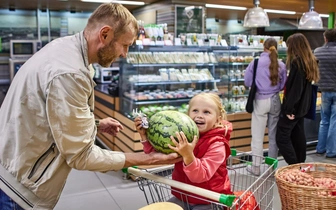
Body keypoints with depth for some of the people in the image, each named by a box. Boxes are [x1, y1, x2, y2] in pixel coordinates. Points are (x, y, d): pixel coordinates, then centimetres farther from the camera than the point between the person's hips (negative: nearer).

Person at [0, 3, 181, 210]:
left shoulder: (65, 47, 3)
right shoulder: (69, 72, -28)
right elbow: (81, 155, -22)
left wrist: (96, 125, 8)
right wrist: (148, 159, -16)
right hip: (19, 190, -9)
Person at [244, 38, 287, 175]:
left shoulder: (256, 62, -9)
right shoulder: (281, 65, -4)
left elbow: (247, 82, -3)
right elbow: (283, 86, 5)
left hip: (260, 101, -3)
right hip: (275, 101, 3)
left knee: (257, 136, 5)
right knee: (273, 135, 15)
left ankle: (256, 167, 11)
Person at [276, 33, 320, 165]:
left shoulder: (296, 62, -18)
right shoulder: (310, 61, 9)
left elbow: (295, 88, -22)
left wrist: (288, 108, -19)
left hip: (293, 107, -9)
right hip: (302, 106, 9)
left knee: (282, 138, -5)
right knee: (298, 136, 16)